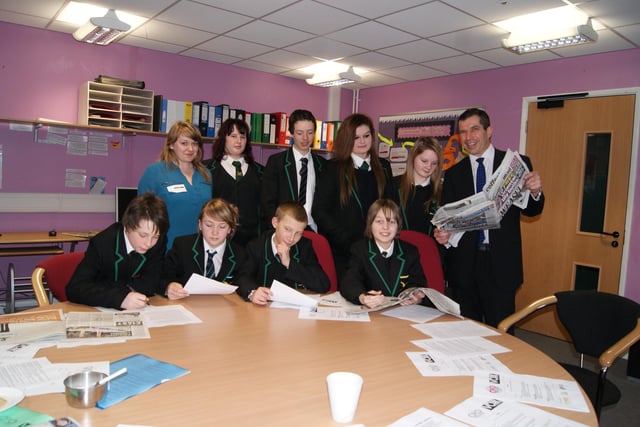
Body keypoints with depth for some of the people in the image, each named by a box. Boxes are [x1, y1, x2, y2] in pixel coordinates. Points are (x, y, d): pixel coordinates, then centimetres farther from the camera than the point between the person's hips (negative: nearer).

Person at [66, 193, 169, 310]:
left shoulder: (159, 241, -10)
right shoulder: (102, 243, -17)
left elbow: (151, 283, -12)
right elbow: (74, 288, -25)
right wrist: (120, 298, -37)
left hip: (137, 310, 2)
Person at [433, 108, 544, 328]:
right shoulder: (453, 174, 8)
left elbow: (531, 211, 3)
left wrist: (535, 192, -17)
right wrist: (443, 235, -14)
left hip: (501, 263, -2)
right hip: (464, 265, 2)